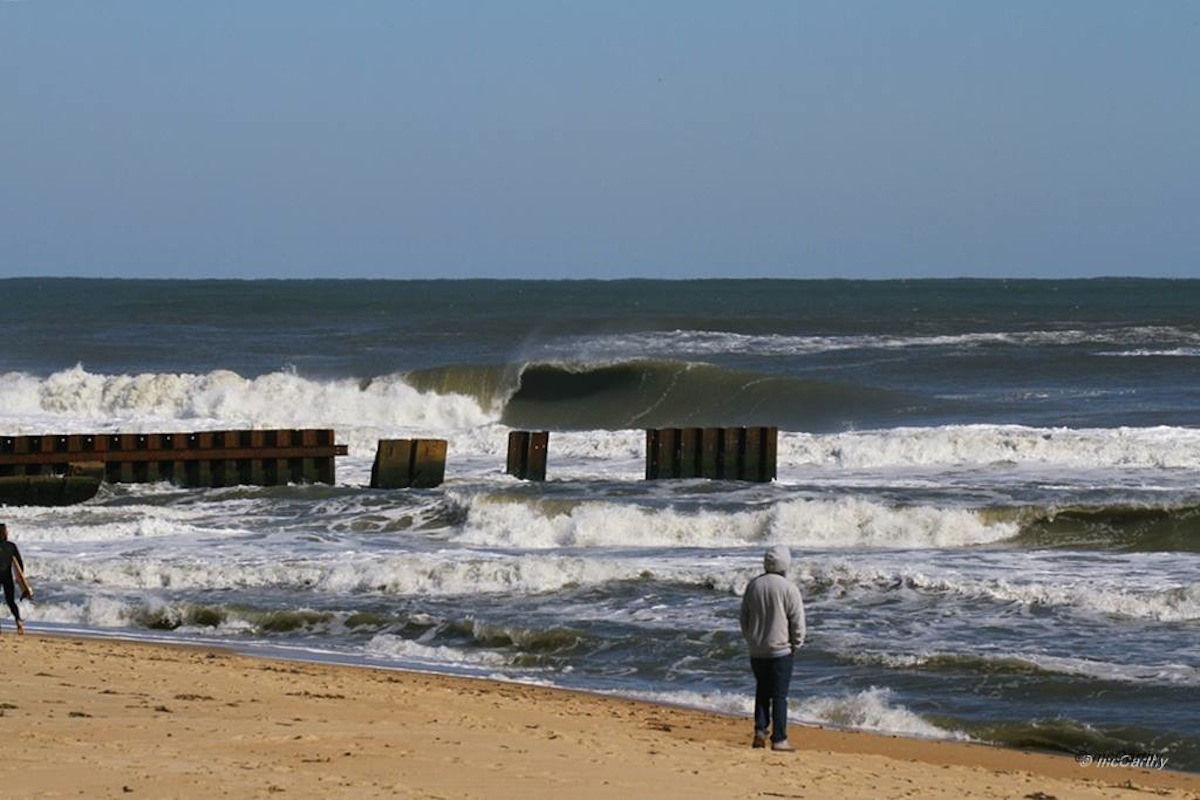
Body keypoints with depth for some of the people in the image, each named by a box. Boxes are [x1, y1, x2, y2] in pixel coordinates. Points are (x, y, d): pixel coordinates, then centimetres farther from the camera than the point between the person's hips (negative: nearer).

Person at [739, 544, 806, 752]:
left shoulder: (753, 586, 1)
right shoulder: (789, 588, -14)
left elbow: (744, 617, 10)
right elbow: (798, 620, -11)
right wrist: (796, 644, 4)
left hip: (757, 651, 4)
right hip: (781, 650, -4)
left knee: (762, 690, 19)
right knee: (780, 695, 2)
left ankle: (760, 730, 10)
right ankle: (779, 739, 3)